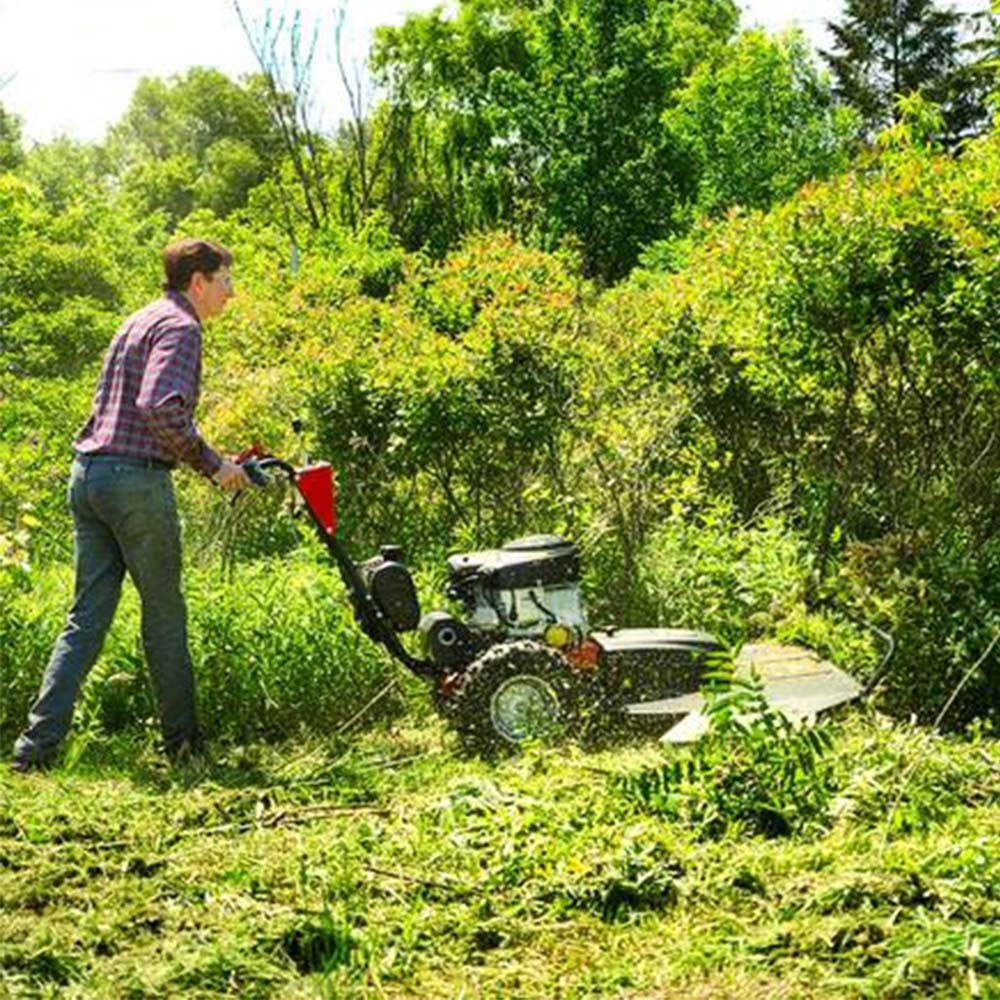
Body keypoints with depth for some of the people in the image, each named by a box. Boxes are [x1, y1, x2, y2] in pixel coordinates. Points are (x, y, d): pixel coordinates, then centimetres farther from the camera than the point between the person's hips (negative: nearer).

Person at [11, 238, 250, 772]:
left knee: (86, 617, 7)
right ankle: (181, 739, 16)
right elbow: (162, 406, -24)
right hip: (136, 479, -8)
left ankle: (37, 742, 0)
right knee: (164, 613, 5)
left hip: (88, 473, 8)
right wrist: (211, 464, -13)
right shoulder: (179, 326, -8)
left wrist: (209, 458, 23)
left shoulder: (139, 322, 22)